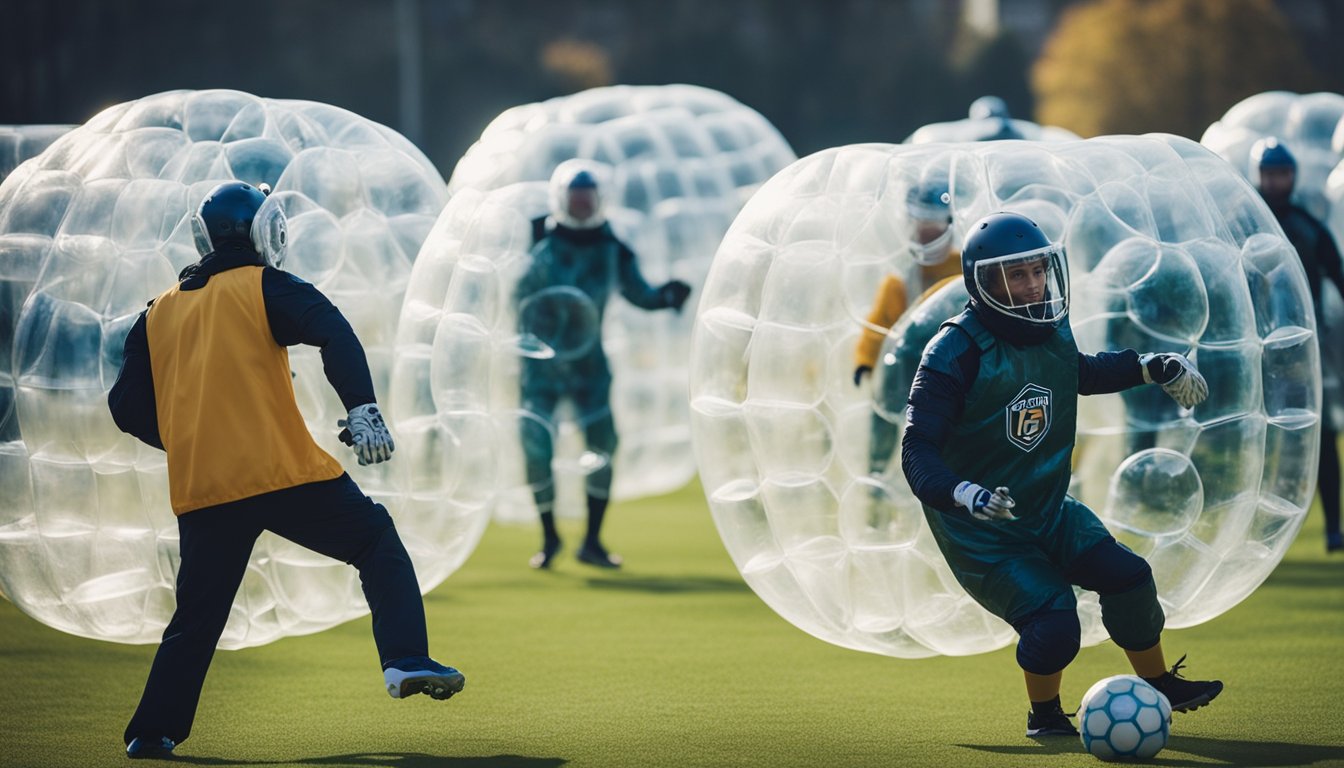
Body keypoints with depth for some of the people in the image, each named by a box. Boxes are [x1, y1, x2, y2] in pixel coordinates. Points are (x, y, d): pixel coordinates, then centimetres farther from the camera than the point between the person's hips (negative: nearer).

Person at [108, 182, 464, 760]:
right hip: (284, 473, -4)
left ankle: (151, 733, 14)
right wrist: (362, 409, -22)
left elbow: (128, 408, 18)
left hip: (200, 491, 4)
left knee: (196, 618, 15)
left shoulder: (157, 314, 17)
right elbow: (333, 333, -14)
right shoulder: (264, 287, 3)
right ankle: (406, 661, -9)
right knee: (377, 543, 8)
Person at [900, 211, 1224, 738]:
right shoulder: (956, 353, -23)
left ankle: (1158, 685, 25)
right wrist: (963, 494, -45)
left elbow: (1079, 373, 24)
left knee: (1127, 578, -2)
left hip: (1048, 511, 7)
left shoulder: (1051, 330, -1)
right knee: (1053, 624, -20)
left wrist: (1151, 368, 14)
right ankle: (1044, 714, 11)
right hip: (980, 534, -7)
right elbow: (918, 449, -27)